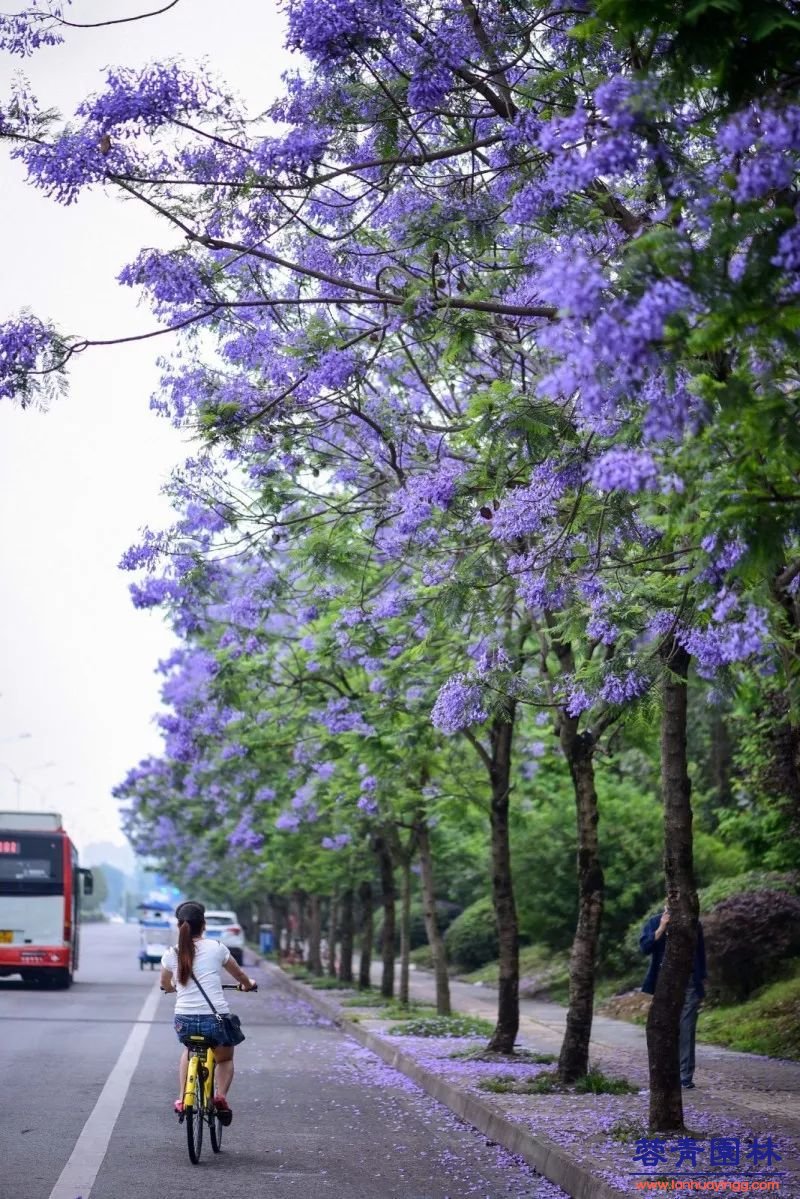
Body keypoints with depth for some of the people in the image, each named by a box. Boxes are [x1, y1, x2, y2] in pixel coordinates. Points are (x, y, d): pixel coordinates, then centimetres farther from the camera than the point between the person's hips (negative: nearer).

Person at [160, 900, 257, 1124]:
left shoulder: (171, 954, 4)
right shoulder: (217, 948, 1)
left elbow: (165, 985, 23)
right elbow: (239, 974, 19)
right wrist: (248, 985, 41)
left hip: (184, 1020, 2)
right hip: (216, 1018, -2)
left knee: (189, 1051, 35)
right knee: (225, 1059, 26)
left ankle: (182, 1099, 21)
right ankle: (221, 1096, 0)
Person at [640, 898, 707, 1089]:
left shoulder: (694, 925, 6)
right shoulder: (655, 923, 4)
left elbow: (701, 954, 12)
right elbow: (644, 947, -8)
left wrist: (702, 981, 10)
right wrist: (661, 929, -18)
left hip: (690, 985, 0)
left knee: (687, 1031, -3)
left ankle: (686, 1077, -1)